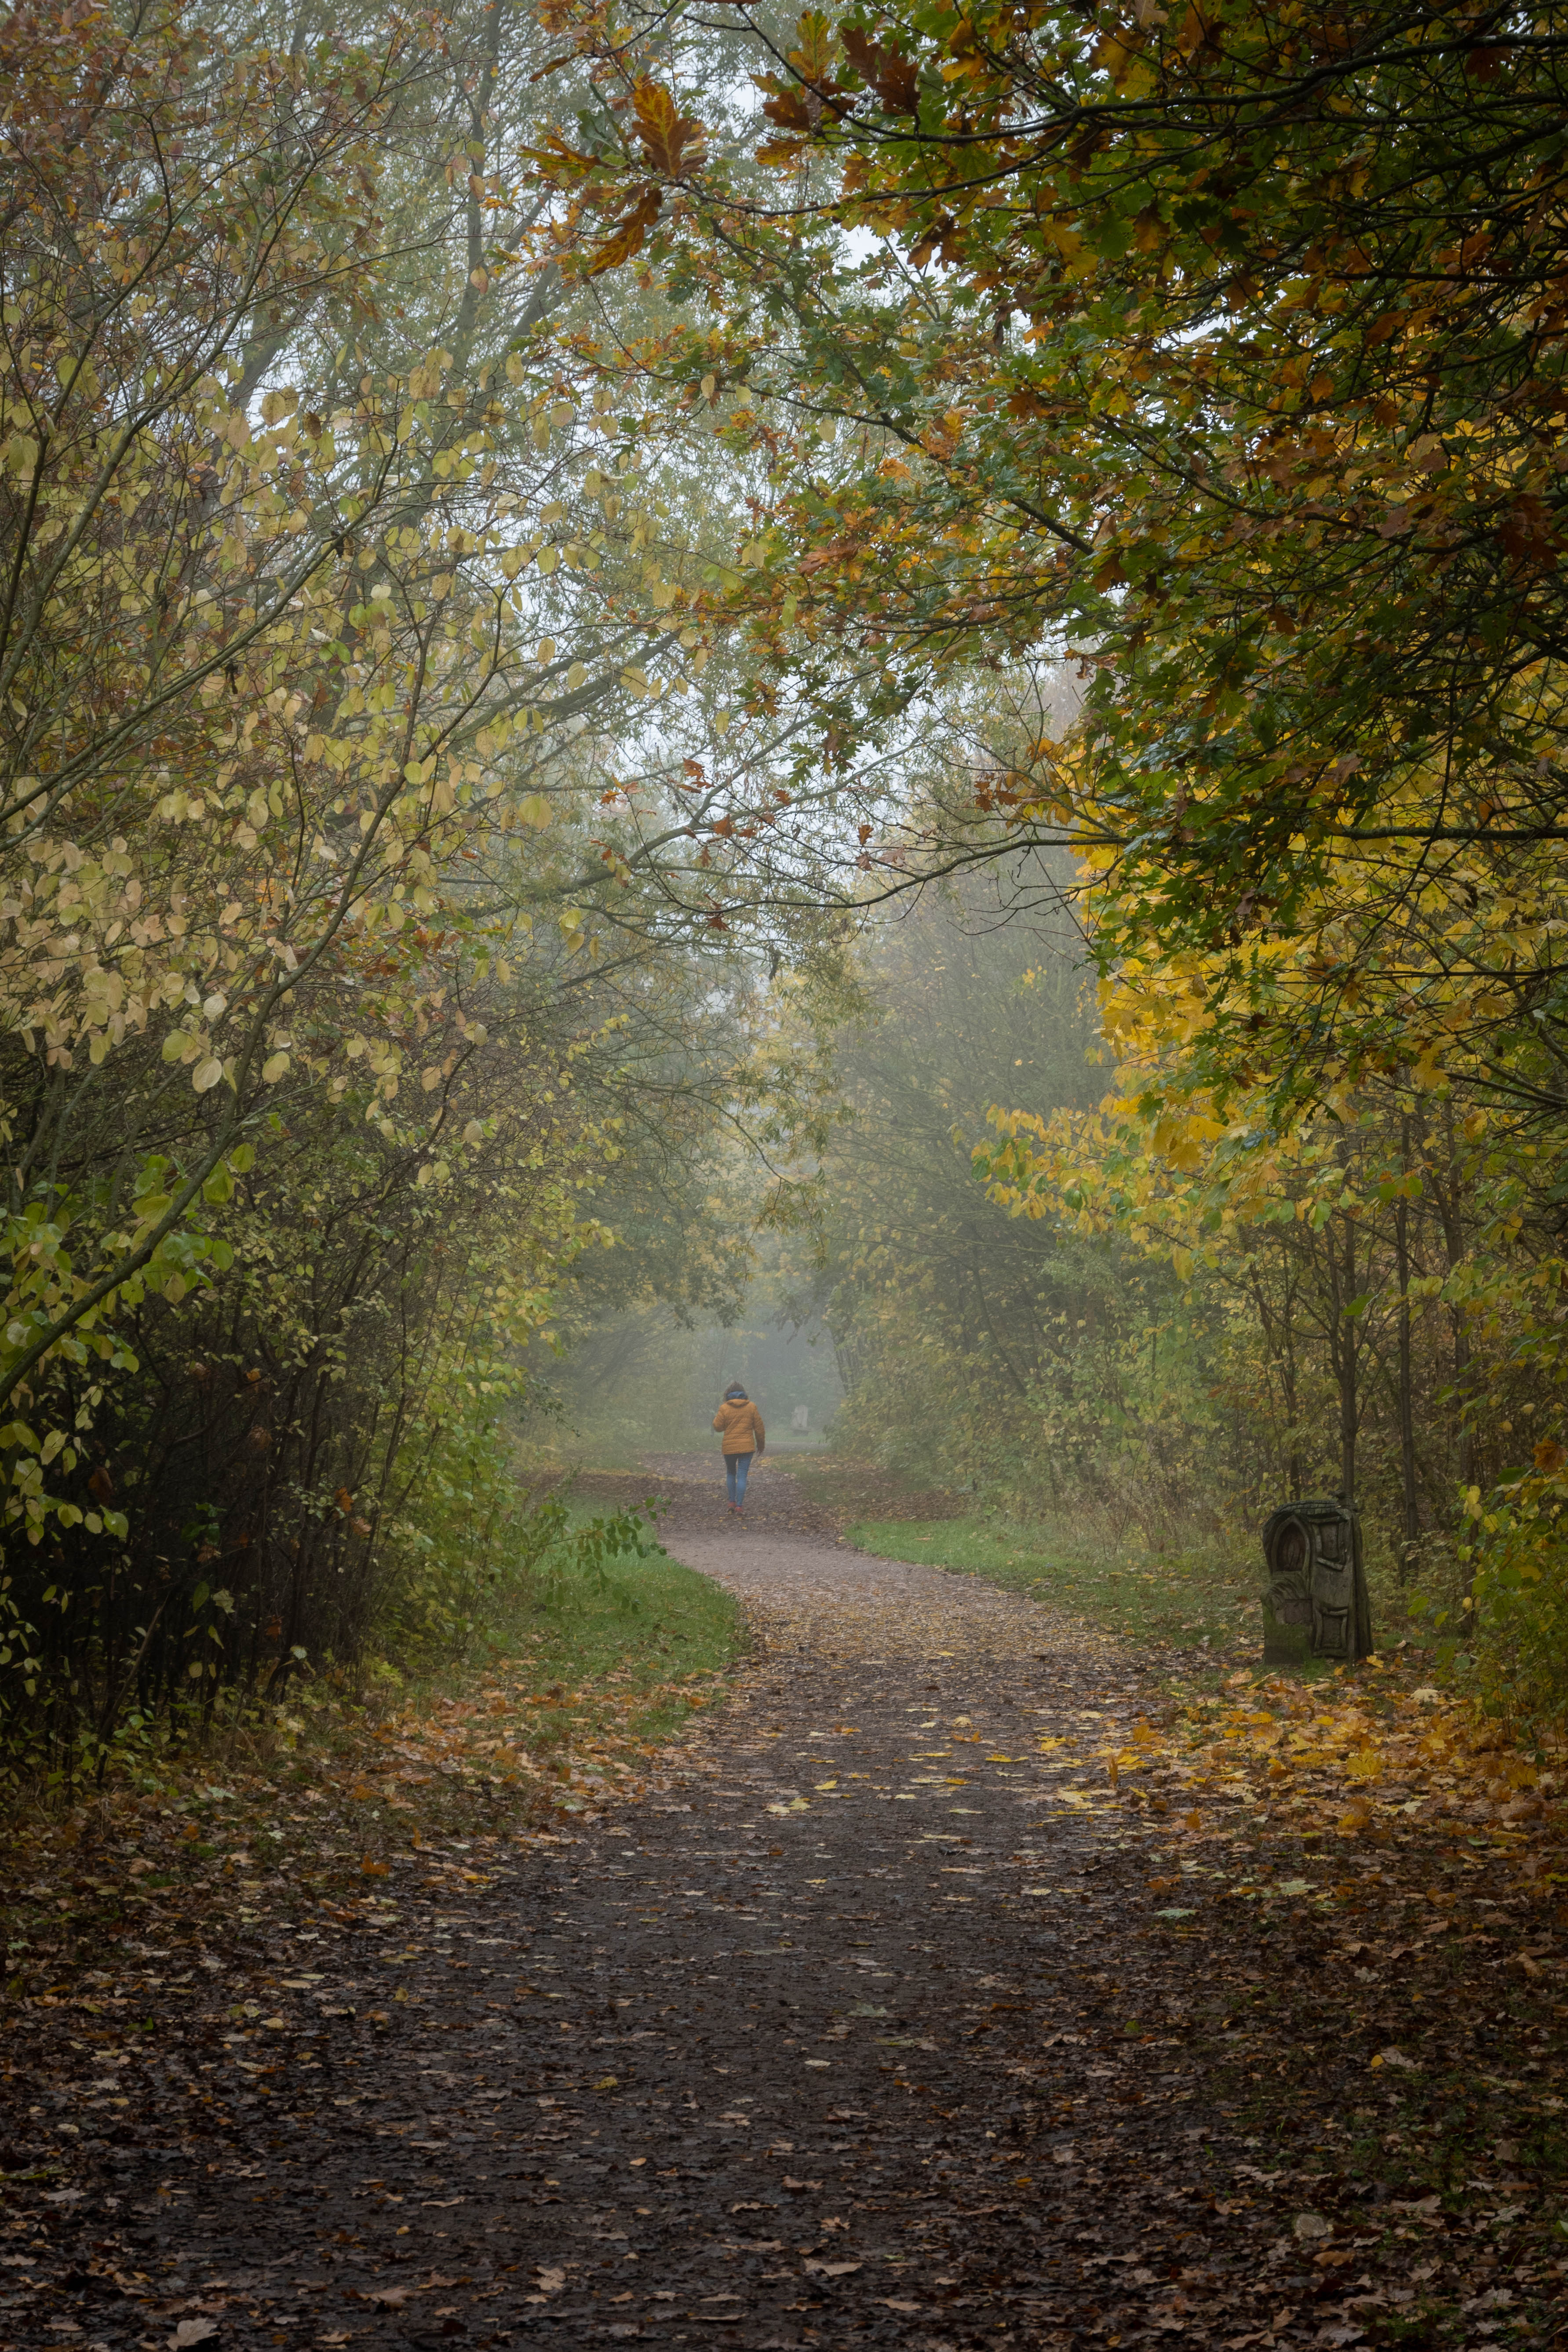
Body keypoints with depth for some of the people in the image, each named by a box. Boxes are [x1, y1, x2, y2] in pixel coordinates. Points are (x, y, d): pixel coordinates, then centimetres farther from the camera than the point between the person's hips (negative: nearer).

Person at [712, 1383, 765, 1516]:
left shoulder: (724, 1408, -6)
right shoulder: (751, 1407, -1)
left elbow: (718, 1427, -3)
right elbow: (759, 1427, 4)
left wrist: (715, 1418, 19)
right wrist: (761, 1444, 17)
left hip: (729, 1447, 0)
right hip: (747, 1446, 0)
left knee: (731, 1473, 20)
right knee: (742, 1476, -1)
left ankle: (732, 1502, 19)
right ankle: (740, 1506, -9)